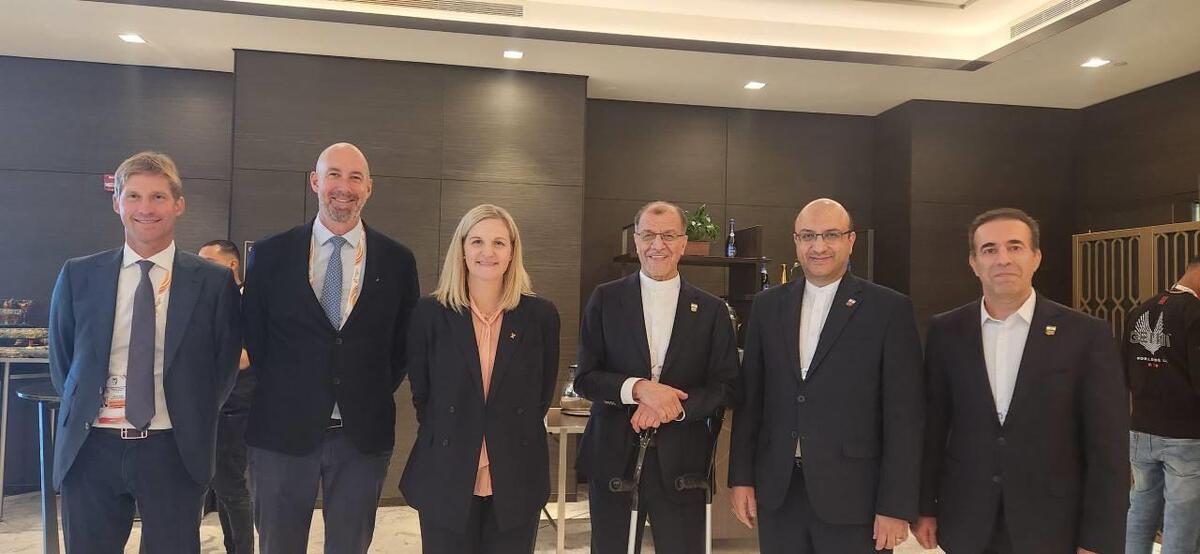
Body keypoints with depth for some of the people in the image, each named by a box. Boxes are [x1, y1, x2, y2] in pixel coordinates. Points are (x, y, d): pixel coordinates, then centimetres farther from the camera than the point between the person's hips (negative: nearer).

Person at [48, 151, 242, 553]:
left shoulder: (214, 281, -3)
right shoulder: (78, 276, 3)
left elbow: (225, 364, 5)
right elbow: (60, 360, 14)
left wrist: (192, 423, 4)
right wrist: (81, 409, 10)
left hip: (174, 450, -1)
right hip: (91, 449, 2)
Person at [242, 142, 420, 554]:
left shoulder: (397, 261, 1)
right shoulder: (270, 254, -1)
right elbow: (251, 337, 6)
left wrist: (374, 397, 3)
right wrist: (278, 394, 3)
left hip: (364, 434, 1)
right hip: (283, 430, 0)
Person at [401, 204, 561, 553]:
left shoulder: (541, 315, -3)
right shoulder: (430, 313, -4)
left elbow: (543, 393, 7)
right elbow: (420, 393, 6)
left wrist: (514, 436, 7)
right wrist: (451, 436, 6)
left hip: (517, 481, 1)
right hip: (446, 479, 0)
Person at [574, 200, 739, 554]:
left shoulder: (711, 310, 4)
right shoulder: (605, 299, 2)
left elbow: (726, 387, 1)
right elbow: (585, 378, -2)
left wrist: (672, 405, -15)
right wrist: (638, 388, -19)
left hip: (681, 462, 0)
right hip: (613, 459, 0)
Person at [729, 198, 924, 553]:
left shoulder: (890, 309, -4)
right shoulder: (768, 305, 6)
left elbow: (903, 415, -6)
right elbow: (750, 397, 8)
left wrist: (896, 507, -9)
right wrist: (741, 477, 5)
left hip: (852, 496, -3)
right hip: (776, 491, 3)